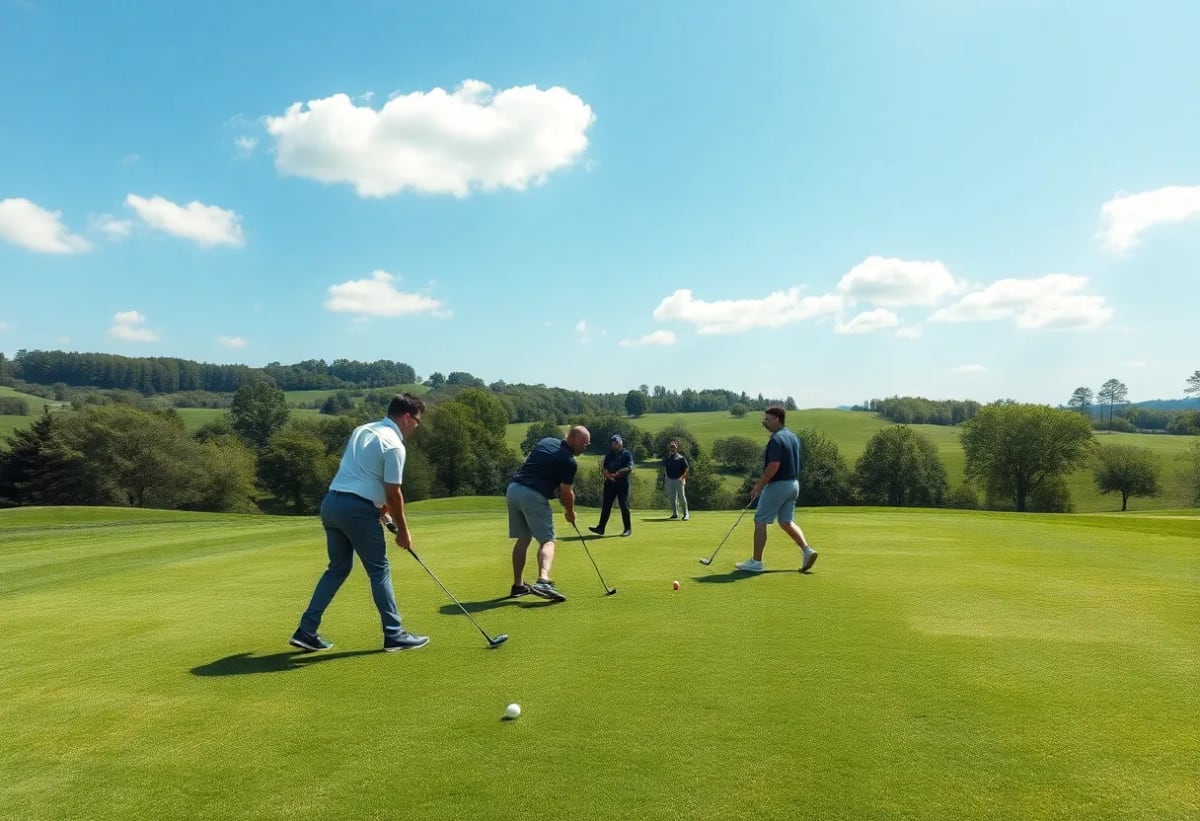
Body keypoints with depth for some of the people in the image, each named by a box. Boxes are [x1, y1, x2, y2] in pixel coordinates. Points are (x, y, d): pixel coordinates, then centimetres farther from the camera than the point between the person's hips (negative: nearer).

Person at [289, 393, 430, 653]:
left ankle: (306, 631, 15)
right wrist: (403, 530, 1)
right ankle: (394, 635, 9)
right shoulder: (394, 445, -11)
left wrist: (378, 504, 25)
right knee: (379, 571, 3)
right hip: (356, 509, -8)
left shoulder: (362, 430, 15)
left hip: (331, 502, 8)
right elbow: (394, 494, -10)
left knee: (338, 568, 18)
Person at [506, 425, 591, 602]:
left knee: (523, 538, 16)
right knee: (547, 540, -5)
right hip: (534, 496, -7)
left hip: (513, 489, 8)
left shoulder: (546, 441, 16)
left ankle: (518, 585, 20)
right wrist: (570, 511, 18)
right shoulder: (569, 462, -4)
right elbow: (566, 492, -2)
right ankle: (543, 581, -27)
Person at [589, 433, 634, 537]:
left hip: (622, 483, -4)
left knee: (624, 506, -1)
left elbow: (629, 468, -14)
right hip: (610, 483, 4)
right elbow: (603, 468, 8)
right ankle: (600, 528, 2)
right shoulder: (609, 455, 14)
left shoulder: (627, 454, -1)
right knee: (606, 506, 2)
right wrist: (606, 474, -14)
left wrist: (617, 473, -24)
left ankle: (628, 529, 8)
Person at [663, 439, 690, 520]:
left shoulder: (681, 458, -4)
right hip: (669, 480, 4)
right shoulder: (667, 458, 10)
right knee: (671, 497, 5)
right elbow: (664, 469, 17)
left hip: (678, 480, -4)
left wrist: (682, 477, -16)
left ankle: (685, 513, 7)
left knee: (681, 497, -4)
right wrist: (663, 480, 13)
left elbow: (686, 469, -4)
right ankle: (675, 513, 14)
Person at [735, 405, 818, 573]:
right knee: (787, 522, 15)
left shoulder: (776, 440, -17)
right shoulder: (794, 437, 12)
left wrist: (759, 486, -16)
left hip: (778, 485, -9)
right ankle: (807, 550, -2)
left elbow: (773, 466, -24)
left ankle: (756, 561, 3)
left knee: (760, 521, 0)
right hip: (793, 484, 9)